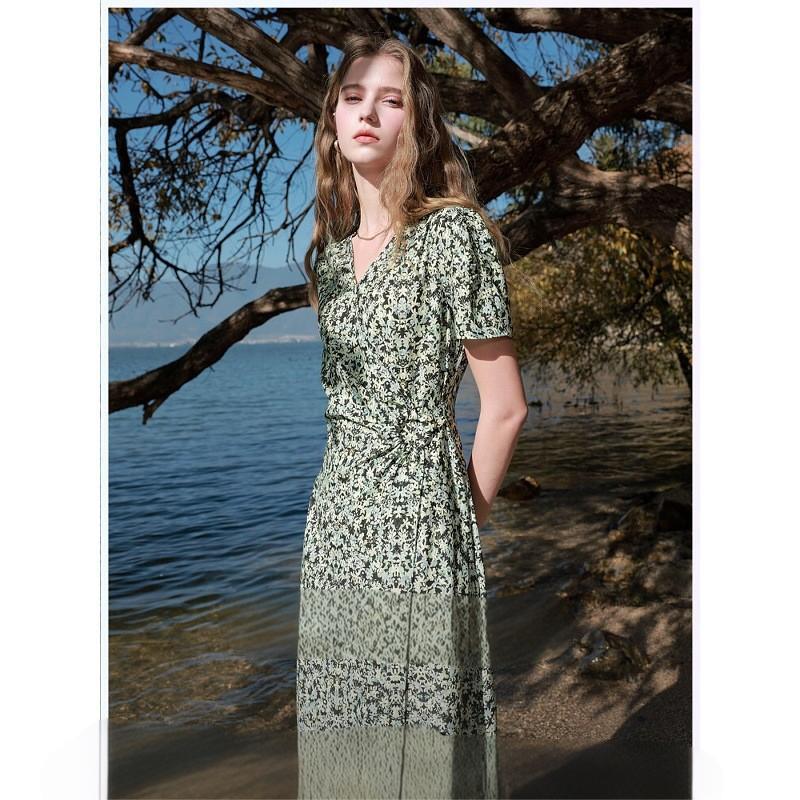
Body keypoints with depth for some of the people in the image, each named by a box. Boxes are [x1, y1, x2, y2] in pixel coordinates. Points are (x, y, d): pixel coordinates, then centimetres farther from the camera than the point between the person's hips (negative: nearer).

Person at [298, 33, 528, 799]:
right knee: (339, 737, 15)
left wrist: (461, 523, 0)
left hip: (416, 530, -6)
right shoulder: (330, 246, 12)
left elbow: (505, 407, -8)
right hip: (334, 525, 6)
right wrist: (336, 512, 12)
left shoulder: (454, 234, -9)